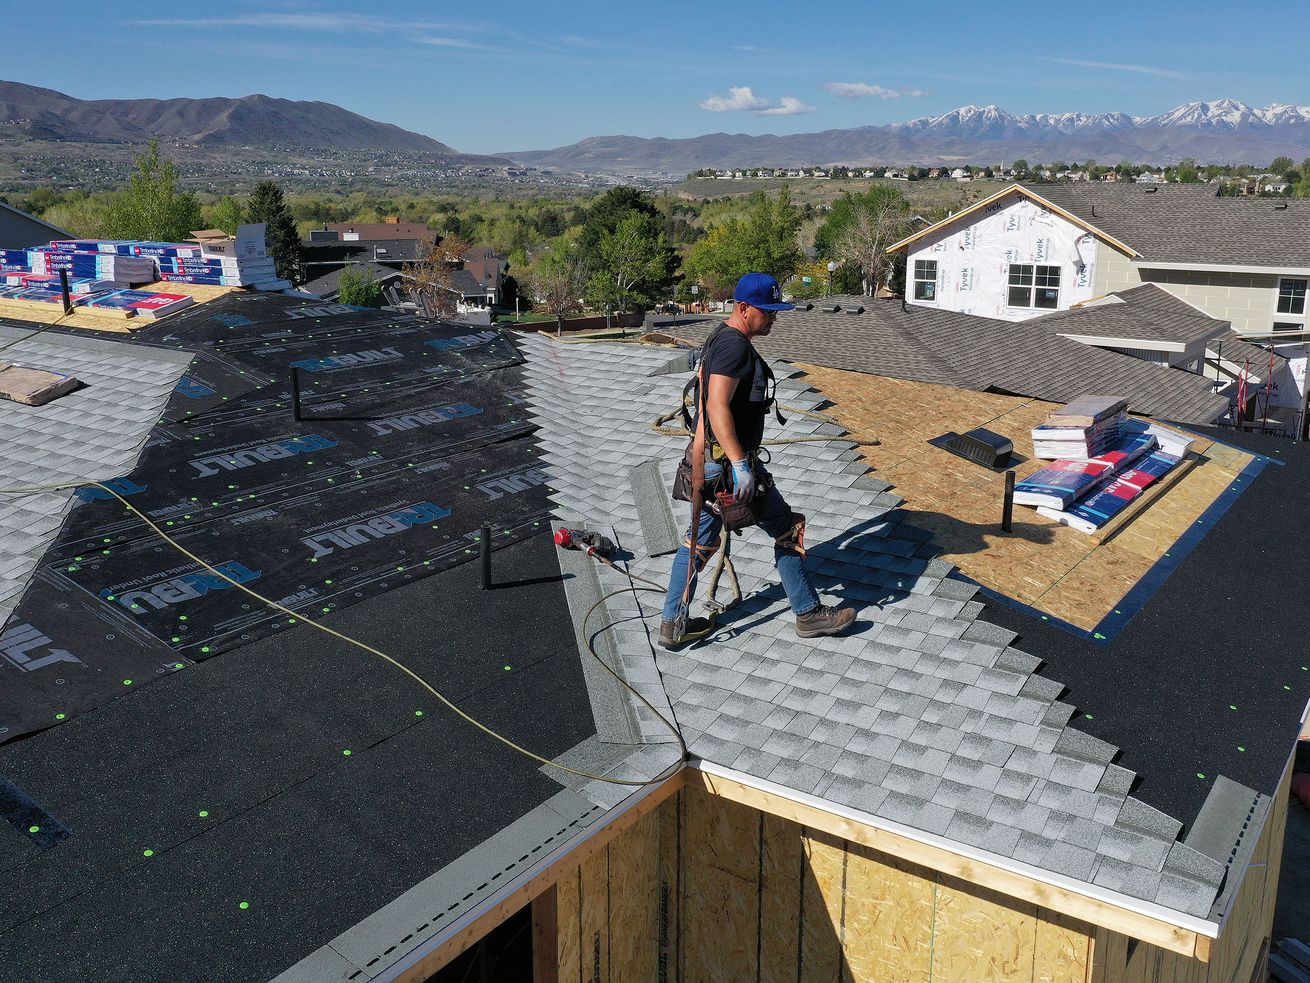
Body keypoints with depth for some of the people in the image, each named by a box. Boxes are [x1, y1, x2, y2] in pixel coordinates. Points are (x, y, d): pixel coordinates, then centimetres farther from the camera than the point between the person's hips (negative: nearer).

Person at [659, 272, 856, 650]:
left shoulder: (720, 337, 14)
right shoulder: (735, 345, -19)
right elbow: (718, 407, -29)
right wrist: (741, 465, -31)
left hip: (710, 459, 10)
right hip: (728, 462, -10)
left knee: (701, 539, 14)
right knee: (787, 530, 4)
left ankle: (673, 624, 19)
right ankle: (808, 614, 17)